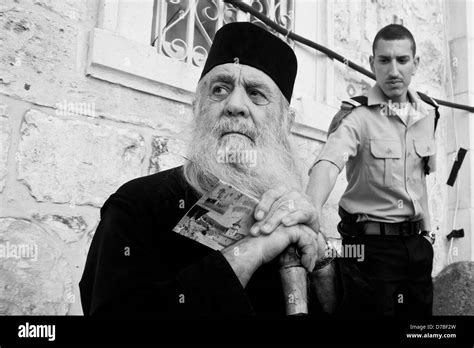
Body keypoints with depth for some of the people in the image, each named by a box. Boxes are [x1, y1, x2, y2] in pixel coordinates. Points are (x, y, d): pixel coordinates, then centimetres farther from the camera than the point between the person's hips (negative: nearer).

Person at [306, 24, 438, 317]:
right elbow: (329, 161, -32)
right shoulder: (356, 115, -14)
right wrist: (312, 208, -51)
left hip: (418, 241, 6)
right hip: (371, 242, -5)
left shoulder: (428, 112, 4)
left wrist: (426, 229, 14)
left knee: (420, 309, 16)